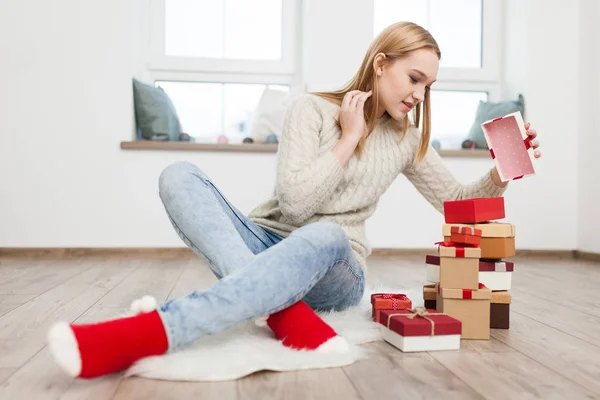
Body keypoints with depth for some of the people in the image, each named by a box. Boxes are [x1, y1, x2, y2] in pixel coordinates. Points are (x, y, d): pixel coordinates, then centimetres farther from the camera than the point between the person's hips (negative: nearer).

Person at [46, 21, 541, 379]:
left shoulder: (407, 139, 10)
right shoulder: (311, 109, -1)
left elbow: (457, 203, 17)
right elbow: (294, 203, -11)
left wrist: (501, 174, 0)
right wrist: (349, 139, -10)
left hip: (335, 271, 1)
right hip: (267, 247, 0)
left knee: (325, 238, -39)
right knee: (179, 176, -25)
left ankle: (142, 334, -52)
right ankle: (286, 314, -44)